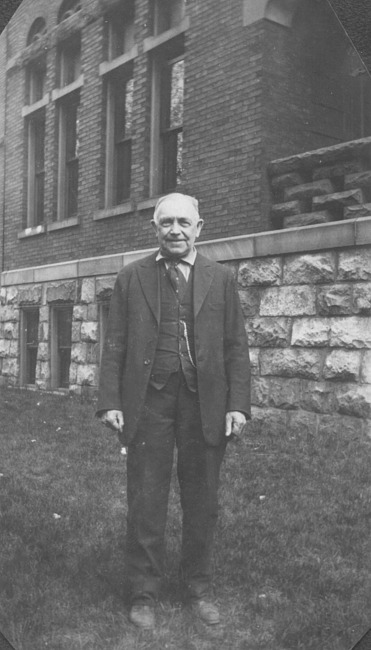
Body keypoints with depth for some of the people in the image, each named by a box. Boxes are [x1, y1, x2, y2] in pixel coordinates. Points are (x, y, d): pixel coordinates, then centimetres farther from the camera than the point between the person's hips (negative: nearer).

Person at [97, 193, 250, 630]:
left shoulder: (221, 278, 7)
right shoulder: (131, 278, 6)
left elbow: (235, 346, 5)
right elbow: (115, 345, 4)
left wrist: (238, 404, -4)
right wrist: (110, 401, -4)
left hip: (205, 403, 1)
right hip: (148, 401, 0)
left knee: (201, 502, 11)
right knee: (145, 503, 6)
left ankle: (198, 588, 30)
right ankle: (144, 593, 24)